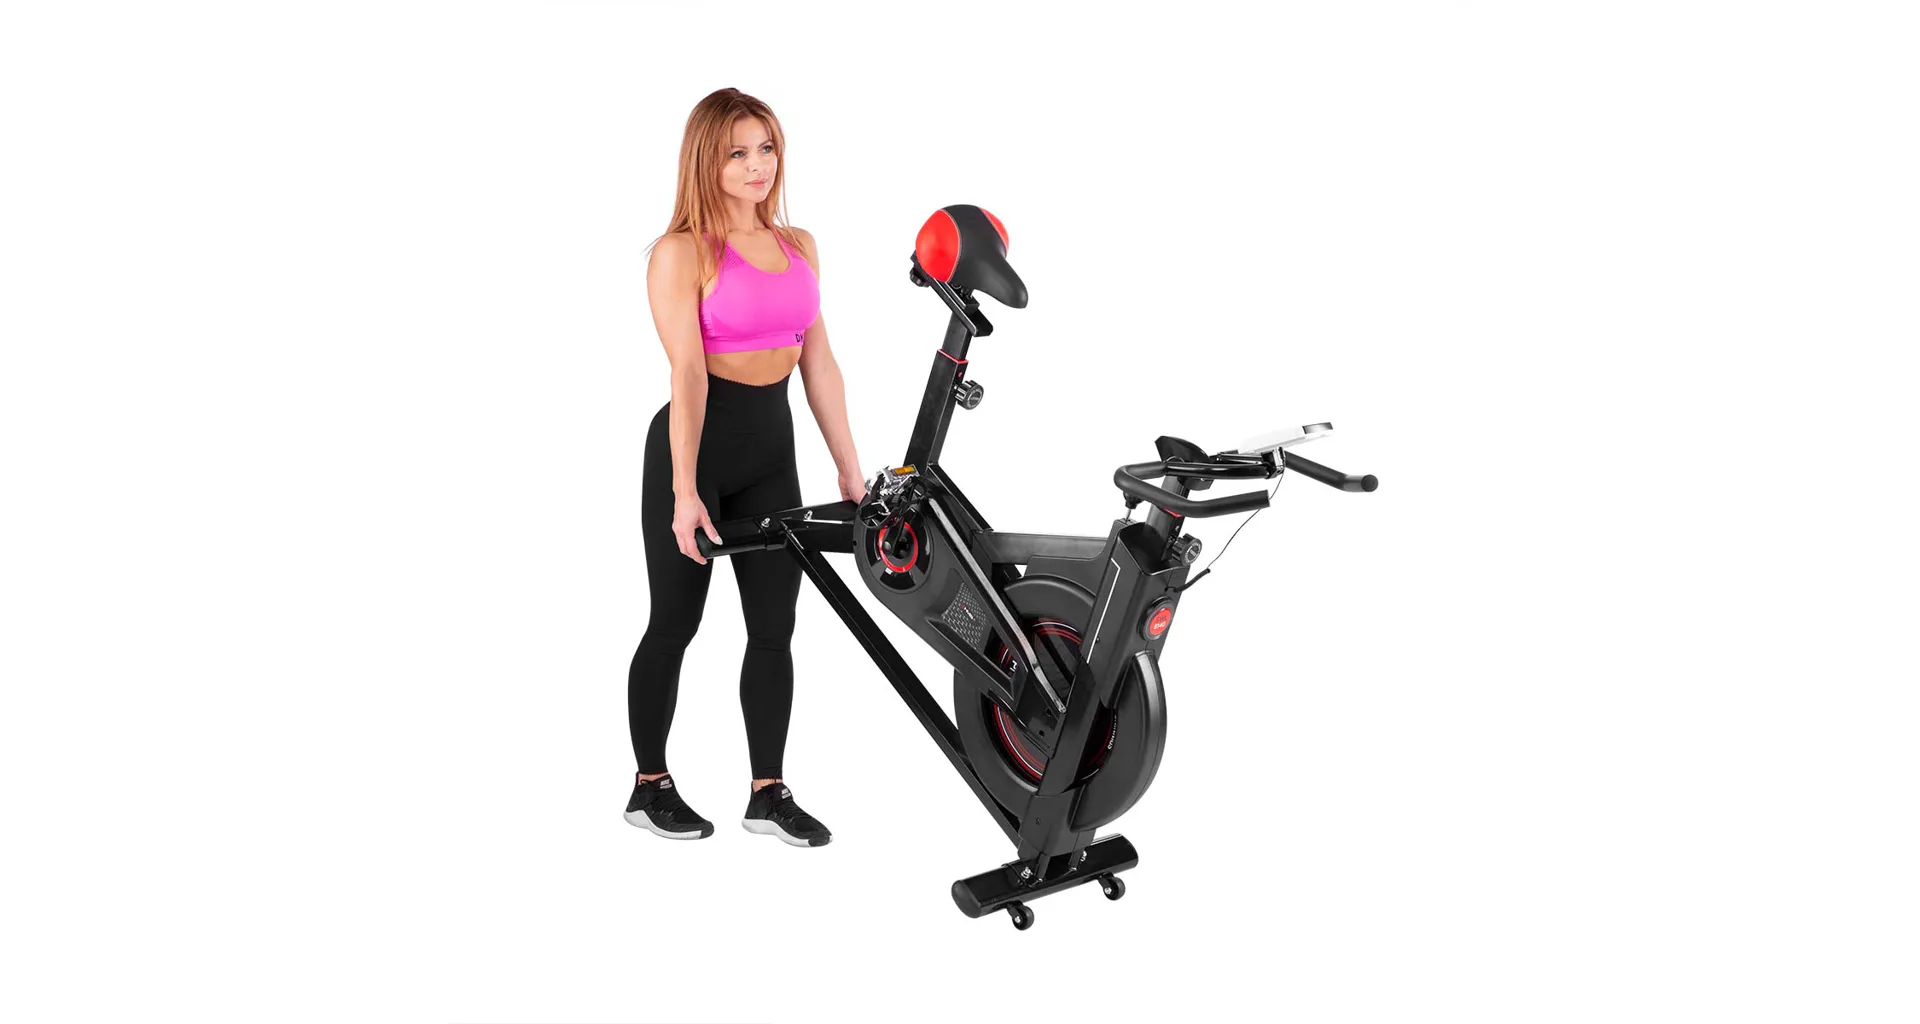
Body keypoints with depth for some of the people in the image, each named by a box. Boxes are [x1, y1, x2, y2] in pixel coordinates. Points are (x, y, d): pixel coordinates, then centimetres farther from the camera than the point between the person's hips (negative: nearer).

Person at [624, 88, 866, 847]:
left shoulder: (799, 246, 7)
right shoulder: (681, 253, -10)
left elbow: (819, 364, 9)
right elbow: (687, 372, -19)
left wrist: (849, 468, 8)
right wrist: (684, 492, -25)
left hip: (771, 444, 6)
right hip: (694, 443, -5)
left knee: (775, 626, 7)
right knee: (675, 625, 5)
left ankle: (768, 793, 17)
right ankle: (650, 786, 21)